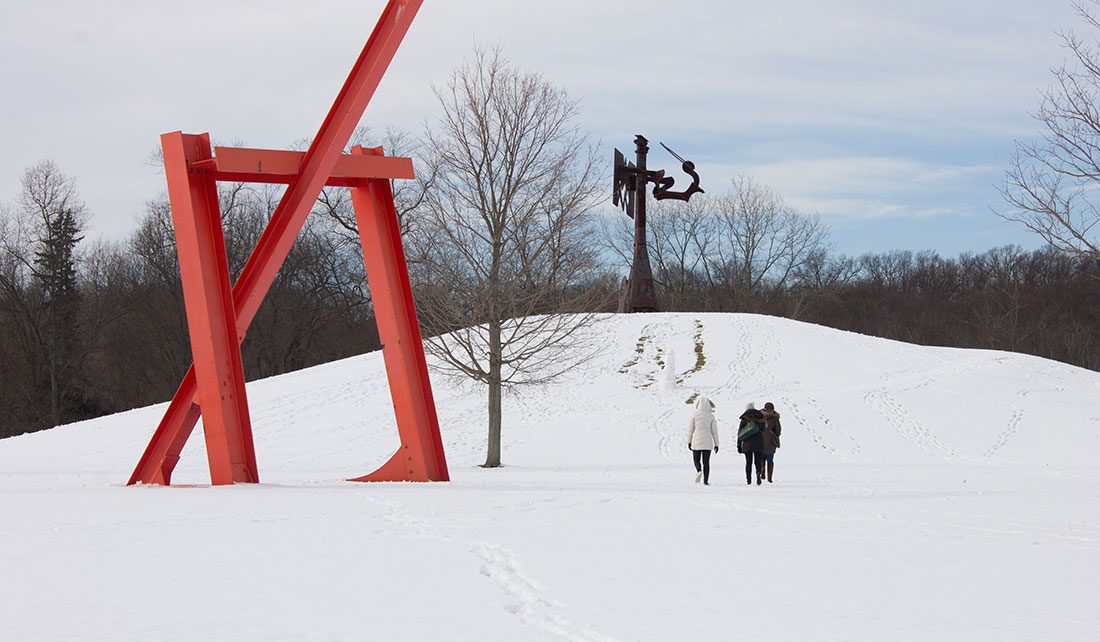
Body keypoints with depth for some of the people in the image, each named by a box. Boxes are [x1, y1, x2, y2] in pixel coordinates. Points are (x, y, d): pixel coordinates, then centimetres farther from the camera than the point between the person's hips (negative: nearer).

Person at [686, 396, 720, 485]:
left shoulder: (695, 415, -3)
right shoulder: (711, 416, -1)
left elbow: (690, 429, -1)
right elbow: (714, 431, 0)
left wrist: (689, 441, 8)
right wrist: (716, 444, 6)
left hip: (696, 441, -1)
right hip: (708, 442, 1)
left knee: (696, 459, 13)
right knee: (706, 461, 7)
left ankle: (699, 471, -16)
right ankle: (705, 481, 2)